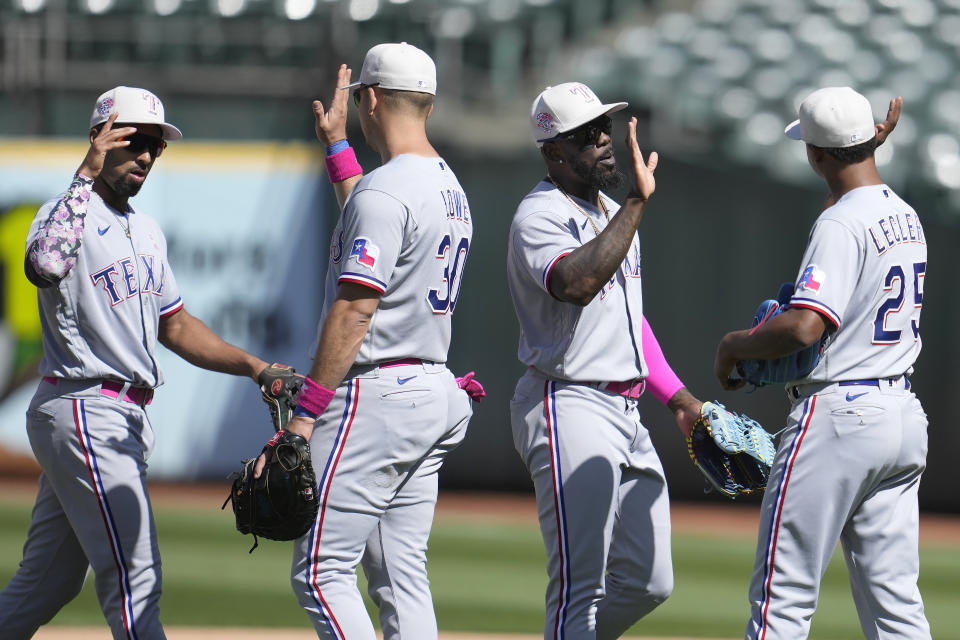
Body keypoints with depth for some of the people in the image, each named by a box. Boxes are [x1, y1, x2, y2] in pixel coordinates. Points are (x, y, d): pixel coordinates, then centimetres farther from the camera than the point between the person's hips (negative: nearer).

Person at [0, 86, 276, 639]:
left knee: (47, 583, 12)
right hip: (83, 410, -9)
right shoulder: (70, 213, -12)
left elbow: (175, 327, 25)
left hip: (126, 419, 9)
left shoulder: (146, 230, 18)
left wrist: (255, 367, 14)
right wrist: (86, 177, -35)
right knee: (135, 577, -12)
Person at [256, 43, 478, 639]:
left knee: (321, 572, -8)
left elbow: (354, 311, -21)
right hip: (433, 390, 10)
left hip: (376, 392, -10)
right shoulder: (451, 190, 15)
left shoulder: (383, 191, -15)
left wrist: (305, 414, -21)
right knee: (402, 579, 9)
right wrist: (337, 145, 43)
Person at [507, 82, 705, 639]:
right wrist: (637, 204, -32)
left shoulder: (612, 215, 18)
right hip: (570, 409, -9)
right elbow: (577, 283, -33)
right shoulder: (540, 217, -12)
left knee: (648, 582, 9)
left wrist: (679, 398, 21)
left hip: (626, 414, 9)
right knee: (580, 586, -11)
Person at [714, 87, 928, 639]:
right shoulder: (907, 217, 13)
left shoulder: (841, 225, -15)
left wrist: (735, 345, -10)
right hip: (905, 417, 9)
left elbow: (805, 327, -26)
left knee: (783, 594, -3)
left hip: (838, 413, -9)